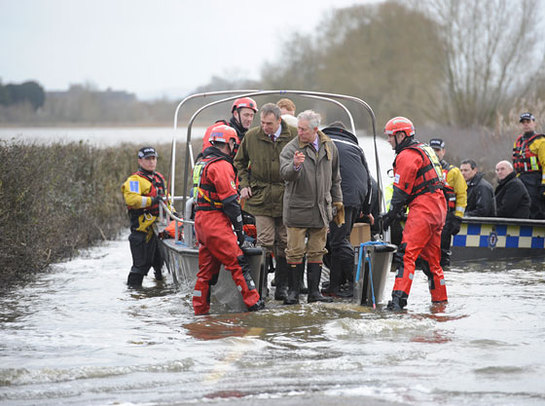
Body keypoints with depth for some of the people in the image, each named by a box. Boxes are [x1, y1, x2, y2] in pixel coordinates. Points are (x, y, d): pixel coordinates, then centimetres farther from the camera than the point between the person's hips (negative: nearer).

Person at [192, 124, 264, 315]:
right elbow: (230, 200, -15)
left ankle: (200, 309, 14)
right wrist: (239, 228, -9)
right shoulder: (222, 166, -13)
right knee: (238, 263, -7)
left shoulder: (203, 163, 18)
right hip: (216, 221, -10)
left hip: (201, 220, 10)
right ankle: (254, 303, -7)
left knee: (207, 267, 12)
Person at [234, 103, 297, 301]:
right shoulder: (251, 136, -1)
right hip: (261, 196, 0)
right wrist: (244, 184, 5)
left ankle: (282, 284, 15)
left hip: (286, 197, 0)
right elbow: (240, 161, 16)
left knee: (284, 243, 5)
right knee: (264, 243, -6)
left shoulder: (294, 135, -4)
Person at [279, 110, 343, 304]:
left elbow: (335, 178, 18)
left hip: (321, 208, 4)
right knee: (295, 251, -2)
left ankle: (314, 291, 14)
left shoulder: (329, 147, 6)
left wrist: (337, 203, 19)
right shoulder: (291, 148, -8)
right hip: (297, 208, -4)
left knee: (317, 251, 8)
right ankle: (293, 291, 6)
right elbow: (285, 173, -26)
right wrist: (294, 165, -47)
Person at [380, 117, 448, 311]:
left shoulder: (407, 156, -9)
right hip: (438, 207, 10)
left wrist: (391, 214, -3)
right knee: (430, 257, 17)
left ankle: (399, 296, -29)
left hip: (423, 207, -10)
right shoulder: (424, 150, 22)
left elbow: (401, 190, -11)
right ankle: (440, 298, 24)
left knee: (407, 253, -18)